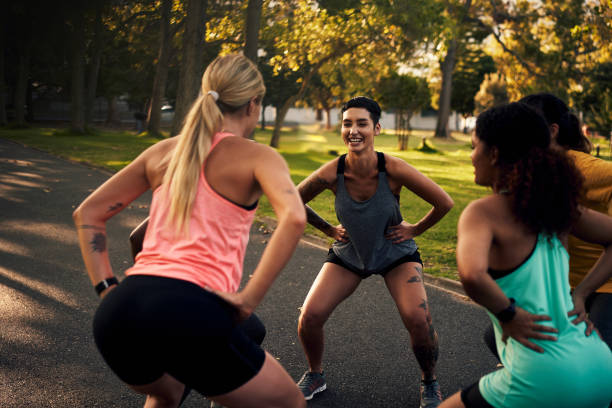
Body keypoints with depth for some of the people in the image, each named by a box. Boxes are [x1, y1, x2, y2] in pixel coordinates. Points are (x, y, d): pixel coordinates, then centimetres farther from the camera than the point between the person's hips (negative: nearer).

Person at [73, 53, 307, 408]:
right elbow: (293, 218, -17)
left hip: (117, 312, 6)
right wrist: (249, 298, -13)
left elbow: (87, 214, 21)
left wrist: (107, 287, 15)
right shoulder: (256, 156, 4)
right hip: (189, 314, -6)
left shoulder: (164, 151, 19)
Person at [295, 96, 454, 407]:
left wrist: (415, 229, -8)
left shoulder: (393, 169, -28)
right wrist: (328, 229, 0)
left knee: (418, 320, -22)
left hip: (396, 254, -1)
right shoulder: (331, 173, -23)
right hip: (348, 254, 2)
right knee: (309, 316, -12)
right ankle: (315, 376, 20)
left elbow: (444, 203, -17)